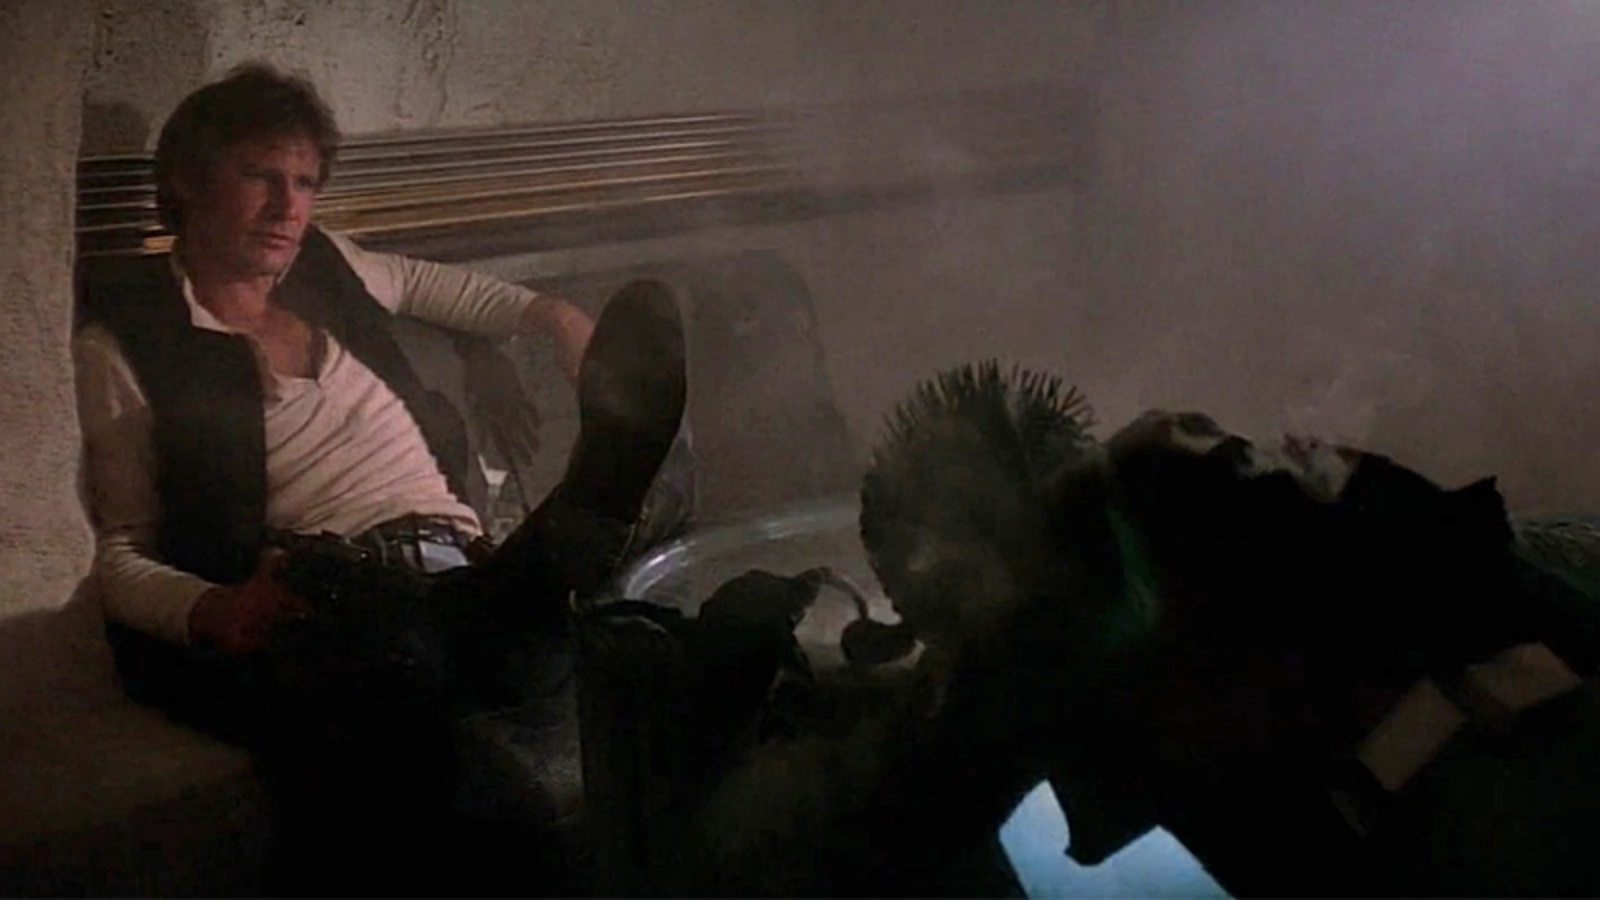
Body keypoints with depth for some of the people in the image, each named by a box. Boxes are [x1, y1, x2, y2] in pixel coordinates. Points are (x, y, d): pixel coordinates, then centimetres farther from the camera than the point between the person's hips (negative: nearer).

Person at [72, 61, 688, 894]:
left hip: (462, 573, 4)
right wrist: (209, 609, -17)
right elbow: (117, 551, 4)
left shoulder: (325, 267, 23)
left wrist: (550, 314, 31)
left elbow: (437, 286, 47)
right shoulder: (122, 342, 7)